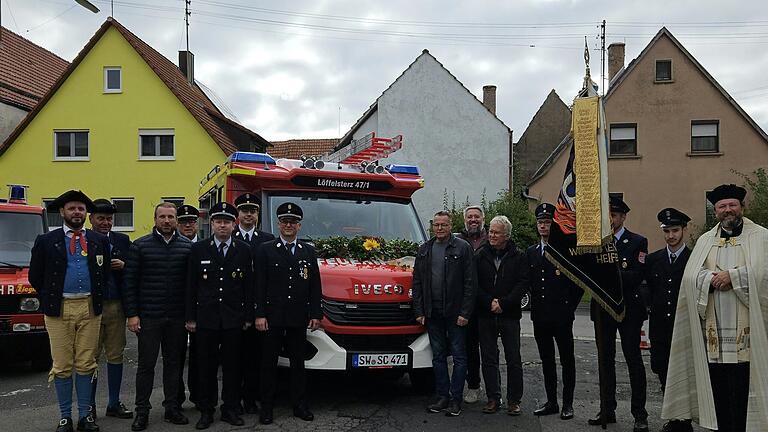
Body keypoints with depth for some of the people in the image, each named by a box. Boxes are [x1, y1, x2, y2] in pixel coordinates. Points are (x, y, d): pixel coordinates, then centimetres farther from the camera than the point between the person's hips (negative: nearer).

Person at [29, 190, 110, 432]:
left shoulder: (99, 241, 8)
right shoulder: (46, 241, 3)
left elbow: (105, 272, 14)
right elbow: (35, 276, 7)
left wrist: (96, 298, 10)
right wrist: (50, 299, 8)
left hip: (90, 308, 1)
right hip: (59, 310, -1)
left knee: (86, 364, 6)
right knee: (62, 366, 3)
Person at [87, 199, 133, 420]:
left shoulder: (122, 240, 9)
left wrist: (124, 265, -8)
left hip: (116, 305, 3)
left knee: (116, 355, 9)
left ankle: (114, 403, 19)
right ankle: (89, 405, 15)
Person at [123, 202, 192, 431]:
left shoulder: (188, 246, 4)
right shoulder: (140, 246, 0)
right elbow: (129, 282, -1)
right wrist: (132, 314, -7)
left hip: (178, 318, 2)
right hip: (148, 317, -2)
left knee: (174, 363, 11)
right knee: (146, 364, 4)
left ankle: (172, 408, 22)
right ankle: (142, 411, 14)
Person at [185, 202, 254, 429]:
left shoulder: (244, 250, 4)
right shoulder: (198, 249, 2)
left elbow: (249, 286, 5)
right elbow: (191, 286, 2)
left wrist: (249, 316, 2)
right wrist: (190, 317, -1)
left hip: (233, 319, 1)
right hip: (206, 318, 0)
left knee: (232, 366, 6)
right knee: (206, 366, 6)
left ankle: (230, 409, 18)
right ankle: (206, 410, 16)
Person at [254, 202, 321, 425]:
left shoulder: (309, 251, 11)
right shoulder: (265, 250, 3)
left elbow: (315, 286, 9)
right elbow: (259, 285, -2)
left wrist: (316, 314, 3)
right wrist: (259, 314, -9)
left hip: (299, 318, 2)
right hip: (272, 317, -2)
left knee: (298, 362, 9)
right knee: (269, 362, 4)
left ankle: (300, 405, 17)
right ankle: (267, 407, 12)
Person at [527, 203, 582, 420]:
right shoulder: (530, 252, 11)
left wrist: (570, 307, -3)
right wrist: (535, 307, 9)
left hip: (561, 317, -5)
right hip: (540, 317, 5)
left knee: (567, 360, 4)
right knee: (546, 360, 12)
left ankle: (567, 403, 12)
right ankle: (551, 402, 21)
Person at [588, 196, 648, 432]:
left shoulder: (638, 242, -2)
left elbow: (636, 276, -15)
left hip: (628, 309, -4)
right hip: (602, 308, 4)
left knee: (634, 360, 0)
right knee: (605, 360, 11)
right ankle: (607, 410, 20)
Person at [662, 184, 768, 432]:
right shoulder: (705, 240, 15)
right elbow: (690, 277, 4)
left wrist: (732, 276, -12)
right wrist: (713, 279, -13)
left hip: (745, 331, -3)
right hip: (714, 333, 3)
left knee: (742, 390, -4)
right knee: (718, 391, 7)